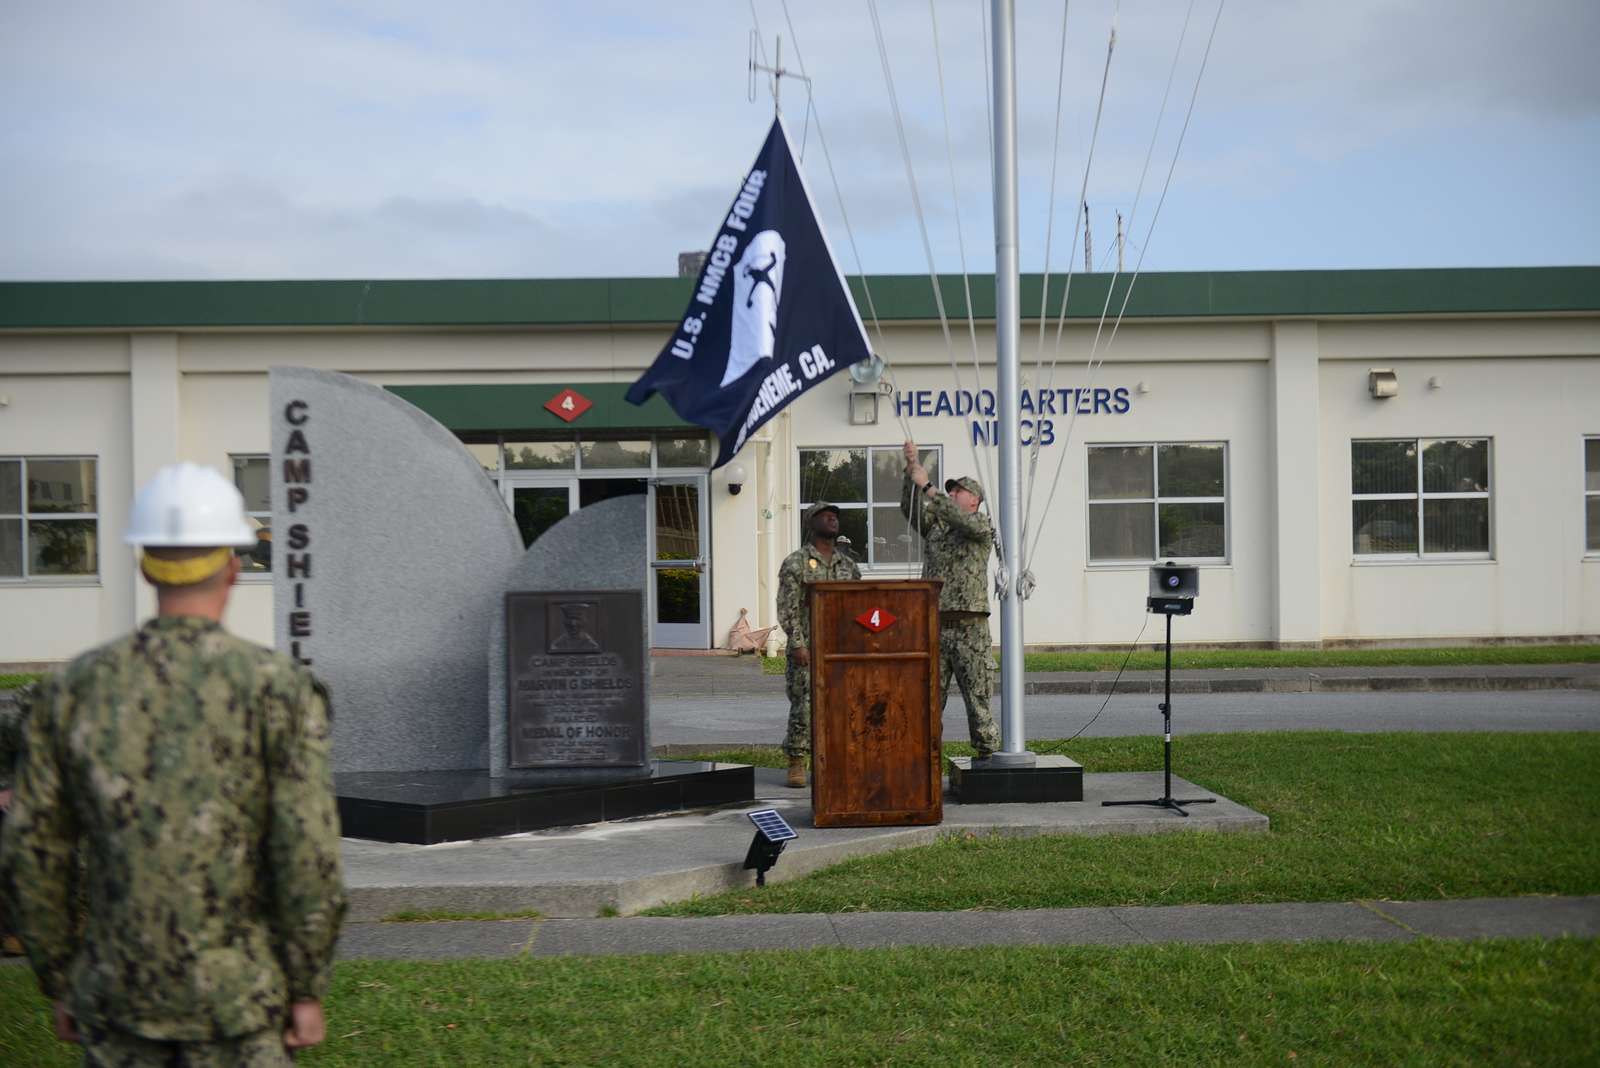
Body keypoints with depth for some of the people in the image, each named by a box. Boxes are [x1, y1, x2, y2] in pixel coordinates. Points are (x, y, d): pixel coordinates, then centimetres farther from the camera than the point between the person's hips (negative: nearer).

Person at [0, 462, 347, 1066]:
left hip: (120, 989, 3)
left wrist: (59, 986, 12)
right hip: (232, 992, -3)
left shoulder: (75, 689, -4)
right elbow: (308, 859, -17)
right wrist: (308, 991, -4)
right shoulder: (281, 690, -14)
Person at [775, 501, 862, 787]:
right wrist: (798, 644, -15)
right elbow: (787, 608, -7)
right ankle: (796, 763, 2)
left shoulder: (848, 564, 14)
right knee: (804, 707, -6)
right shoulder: (795, 563, -2)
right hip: (807, 650, -5)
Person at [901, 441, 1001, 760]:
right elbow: (909, 507, 4)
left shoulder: (983, 526, 4)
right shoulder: (935, 527, 18)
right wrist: (911, 468, -8)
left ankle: (988, 753, 2)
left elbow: (960, 520, -17)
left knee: (977, 694, -3)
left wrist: (928, 486, -19)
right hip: (934, 623, 4)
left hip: (969, 626, -4)